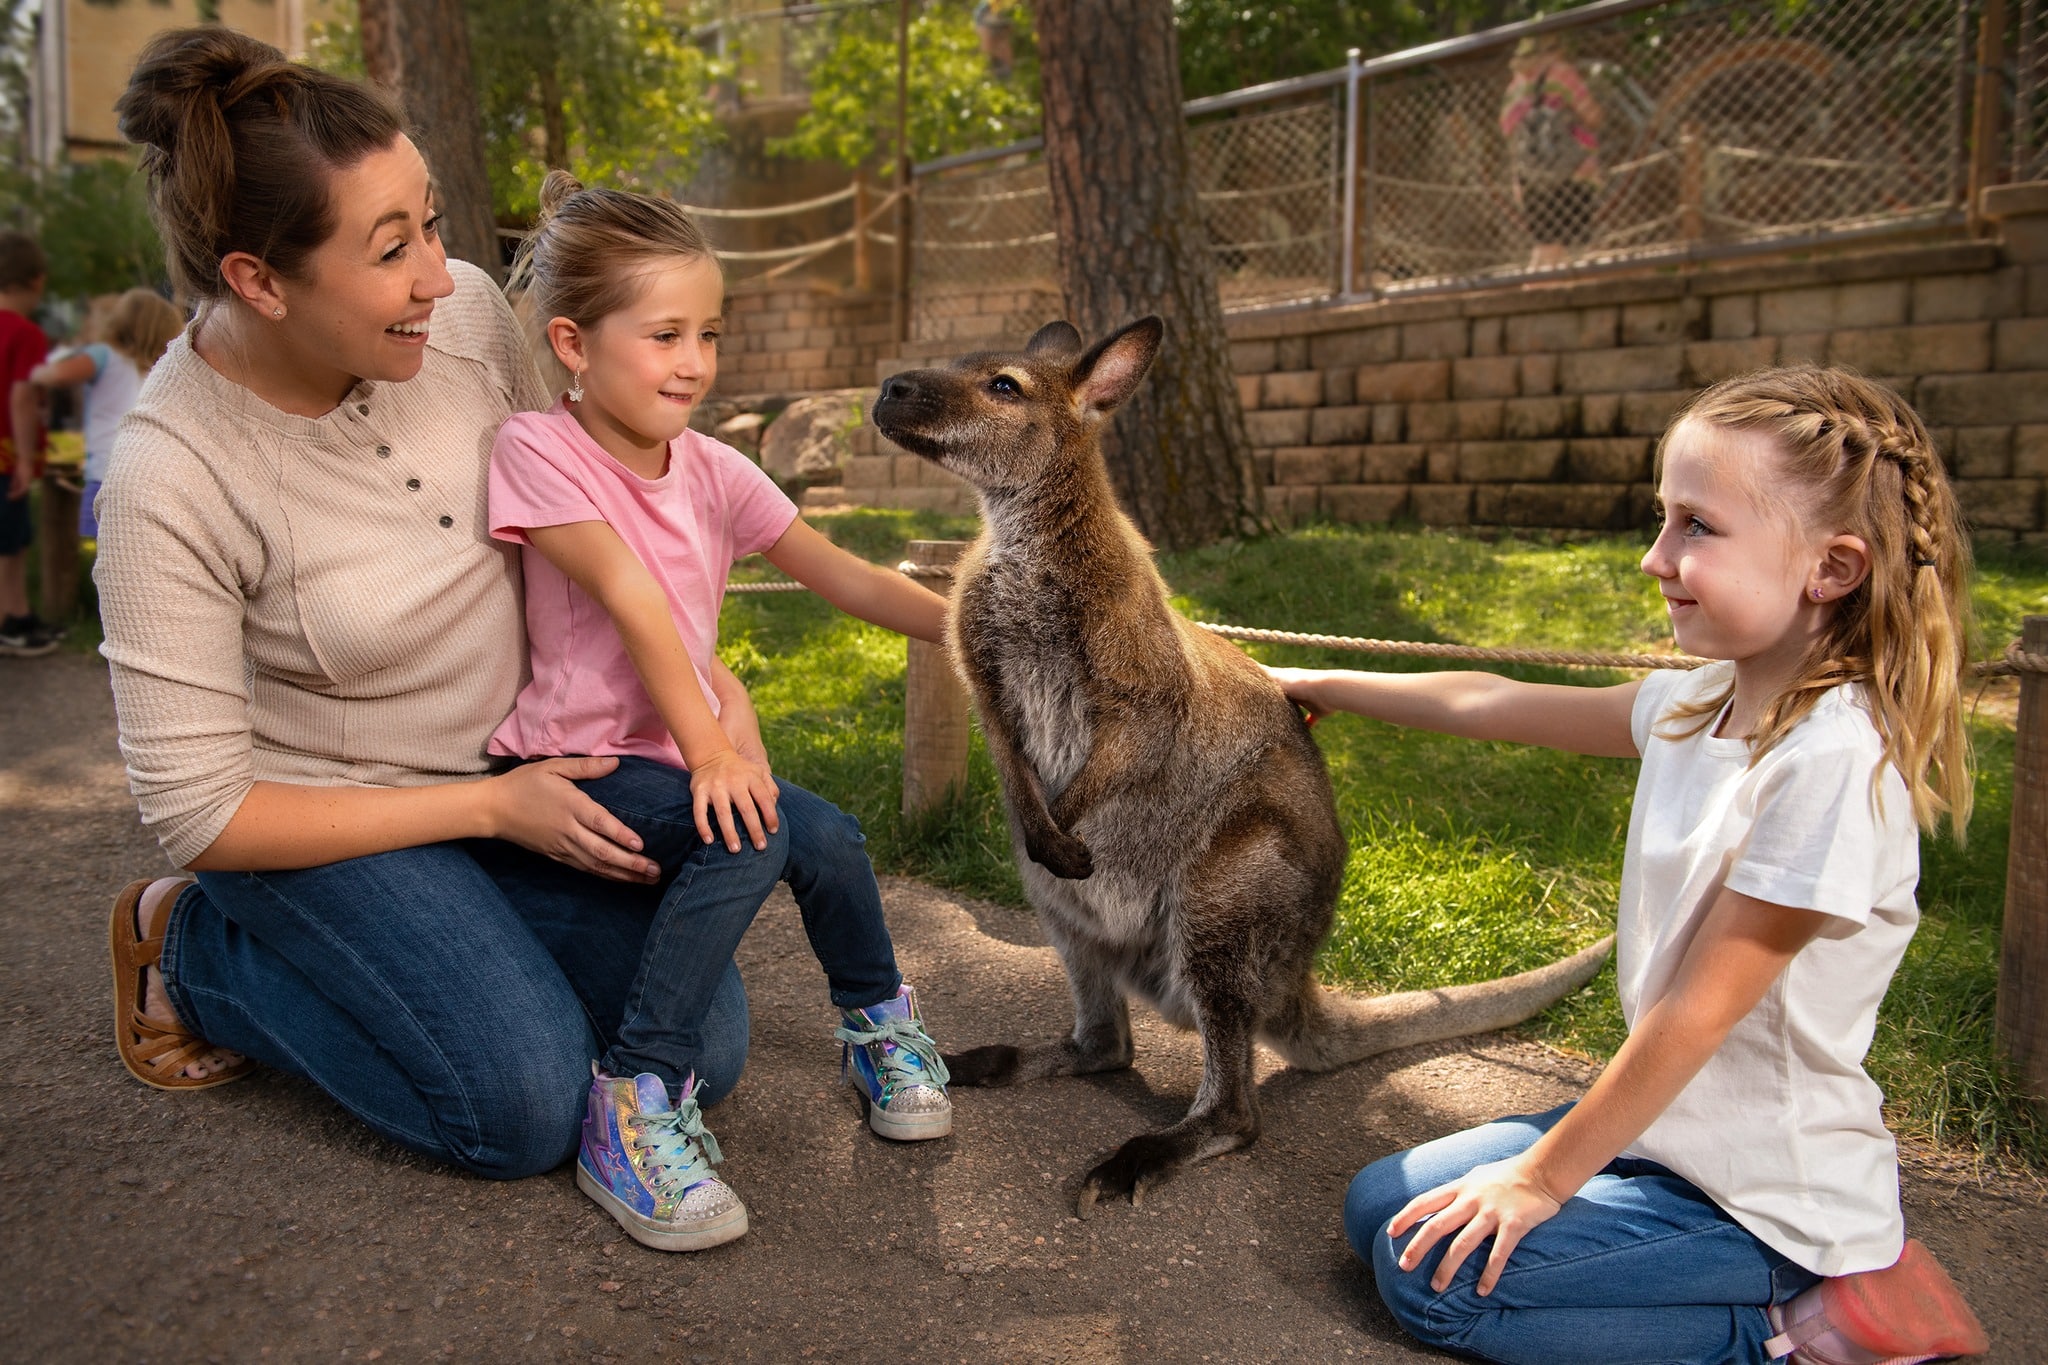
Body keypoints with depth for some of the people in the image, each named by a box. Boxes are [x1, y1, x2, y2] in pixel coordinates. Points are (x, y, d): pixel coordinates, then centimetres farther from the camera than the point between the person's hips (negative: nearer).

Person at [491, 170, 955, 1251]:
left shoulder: (711, 472, 5)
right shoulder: (537, 449, -11)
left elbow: (843, 577, 3)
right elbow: (636, 605, -22)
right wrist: (708, 749, -26)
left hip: (689, 751, 5)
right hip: (576, 763, -5)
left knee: (828, 839, -17)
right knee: (750, 831, -30)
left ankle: (879, 1026, 12)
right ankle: (635, 1104, -21)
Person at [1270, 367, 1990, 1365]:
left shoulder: (1833, 756, -27)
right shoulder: (1695, 706, -3)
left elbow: (1699, 1007, -23)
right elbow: (1493, 706, 10)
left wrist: (1545, 1176, -14)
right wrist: (1320, 685, 19)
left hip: (1766, 1196, -8)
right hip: (1669, 1125, 8)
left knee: (1431, 1272, -11)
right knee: (1379, 1208, 12)